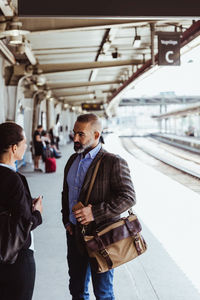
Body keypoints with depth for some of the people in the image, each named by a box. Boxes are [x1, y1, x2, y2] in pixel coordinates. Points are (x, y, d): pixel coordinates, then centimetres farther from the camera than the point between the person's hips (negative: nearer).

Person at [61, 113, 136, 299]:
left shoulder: (114, 162, -15)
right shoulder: (73, 160, 8)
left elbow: (128, 197, -19)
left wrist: (95, 212, -26)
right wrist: (66, 220, 7)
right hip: (74, 234, 6)